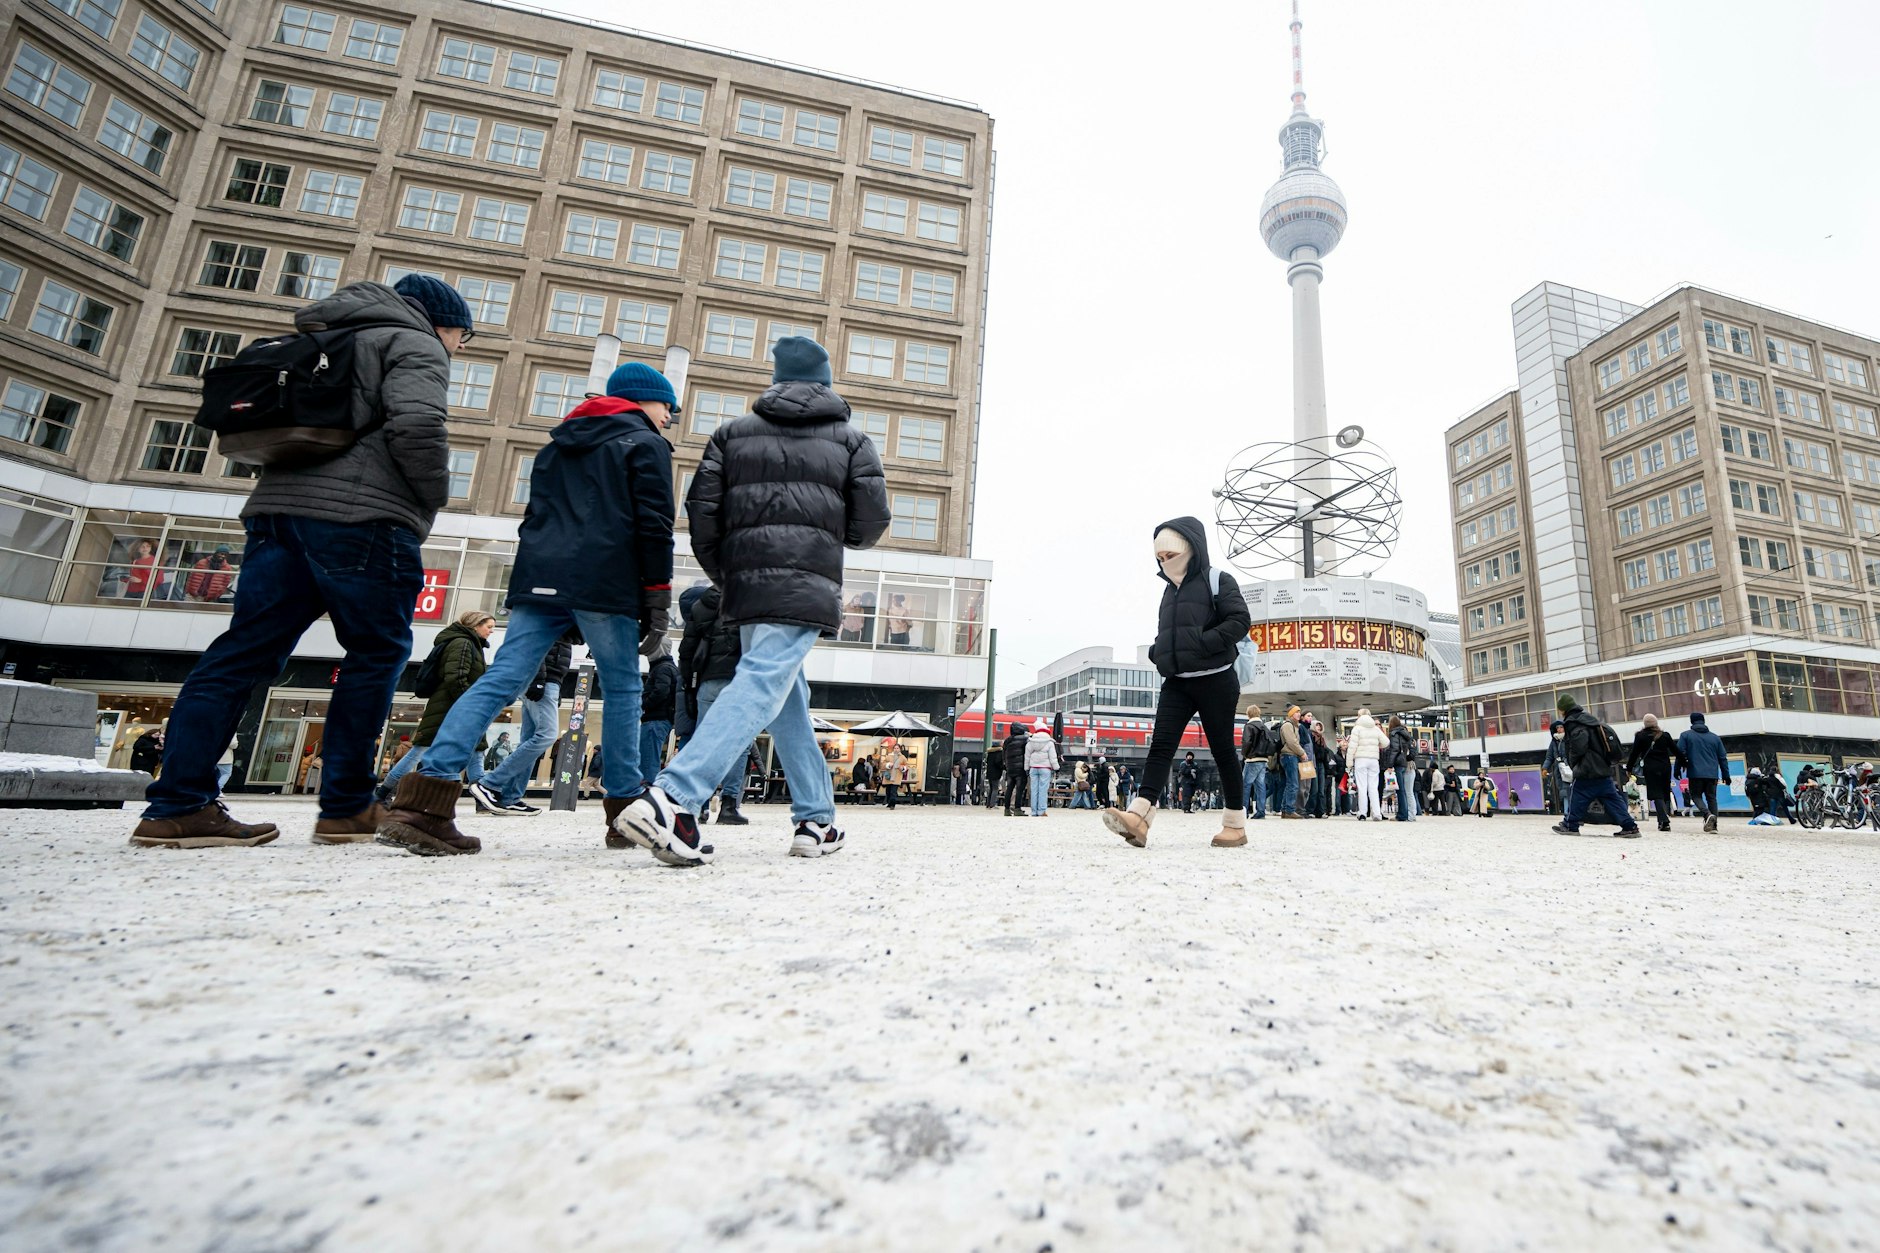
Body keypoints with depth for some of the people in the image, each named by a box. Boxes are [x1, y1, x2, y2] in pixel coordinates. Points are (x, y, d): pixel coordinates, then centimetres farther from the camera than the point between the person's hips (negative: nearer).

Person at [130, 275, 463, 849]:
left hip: (278, 503, 8)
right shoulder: (417, 345, 4)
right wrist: (433, 498, -3)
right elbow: (416, 424, -15)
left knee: (244, 650, 5)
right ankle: (346, 808, 0)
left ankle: (177, 806, 3)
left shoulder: (329, 341, 31)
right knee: (376, 651, -1)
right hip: (362, 516, -8)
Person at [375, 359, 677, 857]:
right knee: (622, 690, 3)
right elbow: (654, 527, -5)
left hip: (538, 580, 6)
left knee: (500, 681, -3)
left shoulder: (557, 445, 28)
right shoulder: (646, 445, 6)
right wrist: (658, 607, -4)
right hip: (605, 587, -6)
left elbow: (535, 517, 27)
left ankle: (422, 802, -13)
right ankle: (625, 810, 5)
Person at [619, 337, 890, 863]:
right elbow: (872, 519, 3)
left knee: (789, 698, 13)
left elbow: (702, 508, 9)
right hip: (807, 586, -4)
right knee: (760, 688, -13)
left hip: (745, 584, 4)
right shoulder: (851, 438, 12)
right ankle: (673, 797, -30)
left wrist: (723, 576, 20)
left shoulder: (734, 432, 18)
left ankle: (817, 820, 18)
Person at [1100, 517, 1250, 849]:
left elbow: (1239, 621, -13)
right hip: (1176, 682, 6)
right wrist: (1157, 651, 6)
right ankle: (1138, 817, -20)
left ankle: (1236, 824, 15)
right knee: (1160, 745, -8)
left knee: (1222, 750, 2)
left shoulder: (1218, 580, -3)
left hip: (1214, 680, -6)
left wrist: (1202, 644, -22)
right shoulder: (1170, 590, 17)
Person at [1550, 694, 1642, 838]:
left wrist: (1573, 763, -6)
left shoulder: (1573, 722, -14)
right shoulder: (1589, 719, 16)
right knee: (1612, 799, 7)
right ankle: (1630, 827, 3)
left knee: (1576, 798, 1)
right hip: (1603, 769, 9)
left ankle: (1570, 825, 8)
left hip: (1586, 772, -9)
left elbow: (1578, 747, -24)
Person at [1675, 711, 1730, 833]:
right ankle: (1713, 826, 4)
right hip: (1712, 774, 4)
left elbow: (1680, 753, -6)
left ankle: (1708, 814, -21)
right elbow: (1723, 758, 13)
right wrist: (1726, 775, 16)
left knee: (1696, 796, 6)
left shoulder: (1686, 735, 1)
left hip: (1695, 773, -3)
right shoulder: (1715, 737, 12)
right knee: (1711, 797, 9)